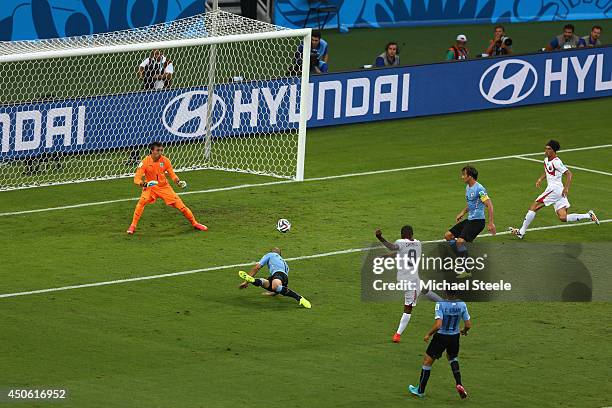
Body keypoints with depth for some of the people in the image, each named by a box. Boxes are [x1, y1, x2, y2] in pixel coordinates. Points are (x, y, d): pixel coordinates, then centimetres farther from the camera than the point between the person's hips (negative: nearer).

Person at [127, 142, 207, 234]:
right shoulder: (145, 162, -19)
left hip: (164, 187, 2)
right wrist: (142, 183, -45)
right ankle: (133, 226, -18)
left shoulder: (165, 160, -11)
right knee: (142, 201, -30)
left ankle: (194, 223, 17)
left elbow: (172, 174, 0)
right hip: (150, 187, -2)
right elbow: (137, 178, -23)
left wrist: (178, 181, -21)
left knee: (180, 204, -3)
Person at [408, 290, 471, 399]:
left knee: (427, 361, 13)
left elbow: (438, 325, -27)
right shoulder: (462, 305, -9)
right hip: (454, 337, 4)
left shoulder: (440, 304, -22)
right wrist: (464, 331, 20)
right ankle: (459, 384, 14)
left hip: (441, 337, -4)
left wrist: (429, 334, -10)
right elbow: (468, 325, -3)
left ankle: (420, 390, 24)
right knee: (452, 358, 32)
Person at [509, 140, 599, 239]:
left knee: (534, 207, -5)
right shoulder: (546, 160, 12)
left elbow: (569, 174, -21)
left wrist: (566, 188, -31)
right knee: (563, 218, 5)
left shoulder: (556, 162, -16)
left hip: (554, 189, -10)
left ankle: (521, 232, 0)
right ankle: (588, 216, 5)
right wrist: (540, 179, 15)